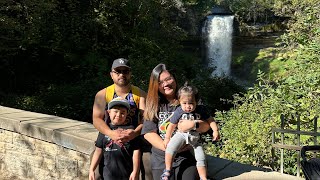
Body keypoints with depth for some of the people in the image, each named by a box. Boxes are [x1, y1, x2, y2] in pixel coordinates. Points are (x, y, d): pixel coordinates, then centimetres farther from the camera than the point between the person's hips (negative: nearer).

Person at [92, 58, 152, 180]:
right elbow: (97, 119, -4)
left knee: (150, 169, -18)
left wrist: (135, 132, -27)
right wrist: (111, 133, -24)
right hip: (109, 139, 1)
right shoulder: (103, 94, 5)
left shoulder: (140, 94, 5)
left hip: (136, 138, 0)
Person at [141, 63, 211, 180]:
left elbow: (206, 126, 1)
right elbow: (148, 133, -5)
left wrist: (193, 124, -20)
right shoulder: (153, 106, 2)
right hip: (161, 161, 1)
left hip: (187, 159, -1)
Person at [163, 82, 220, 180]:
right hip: (181, 134, -2)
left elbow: (210, 120, 1)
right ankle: (167, 170, -12)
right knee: (170, 148, -27)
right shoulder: (179, 112, -13)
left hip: (195, 138, 2)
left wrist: (215, 131, -12)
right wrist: (167, 138, 0)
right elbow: (172, 125, -2)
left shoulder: (201, 110, -10)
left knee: (201, 158, -1)